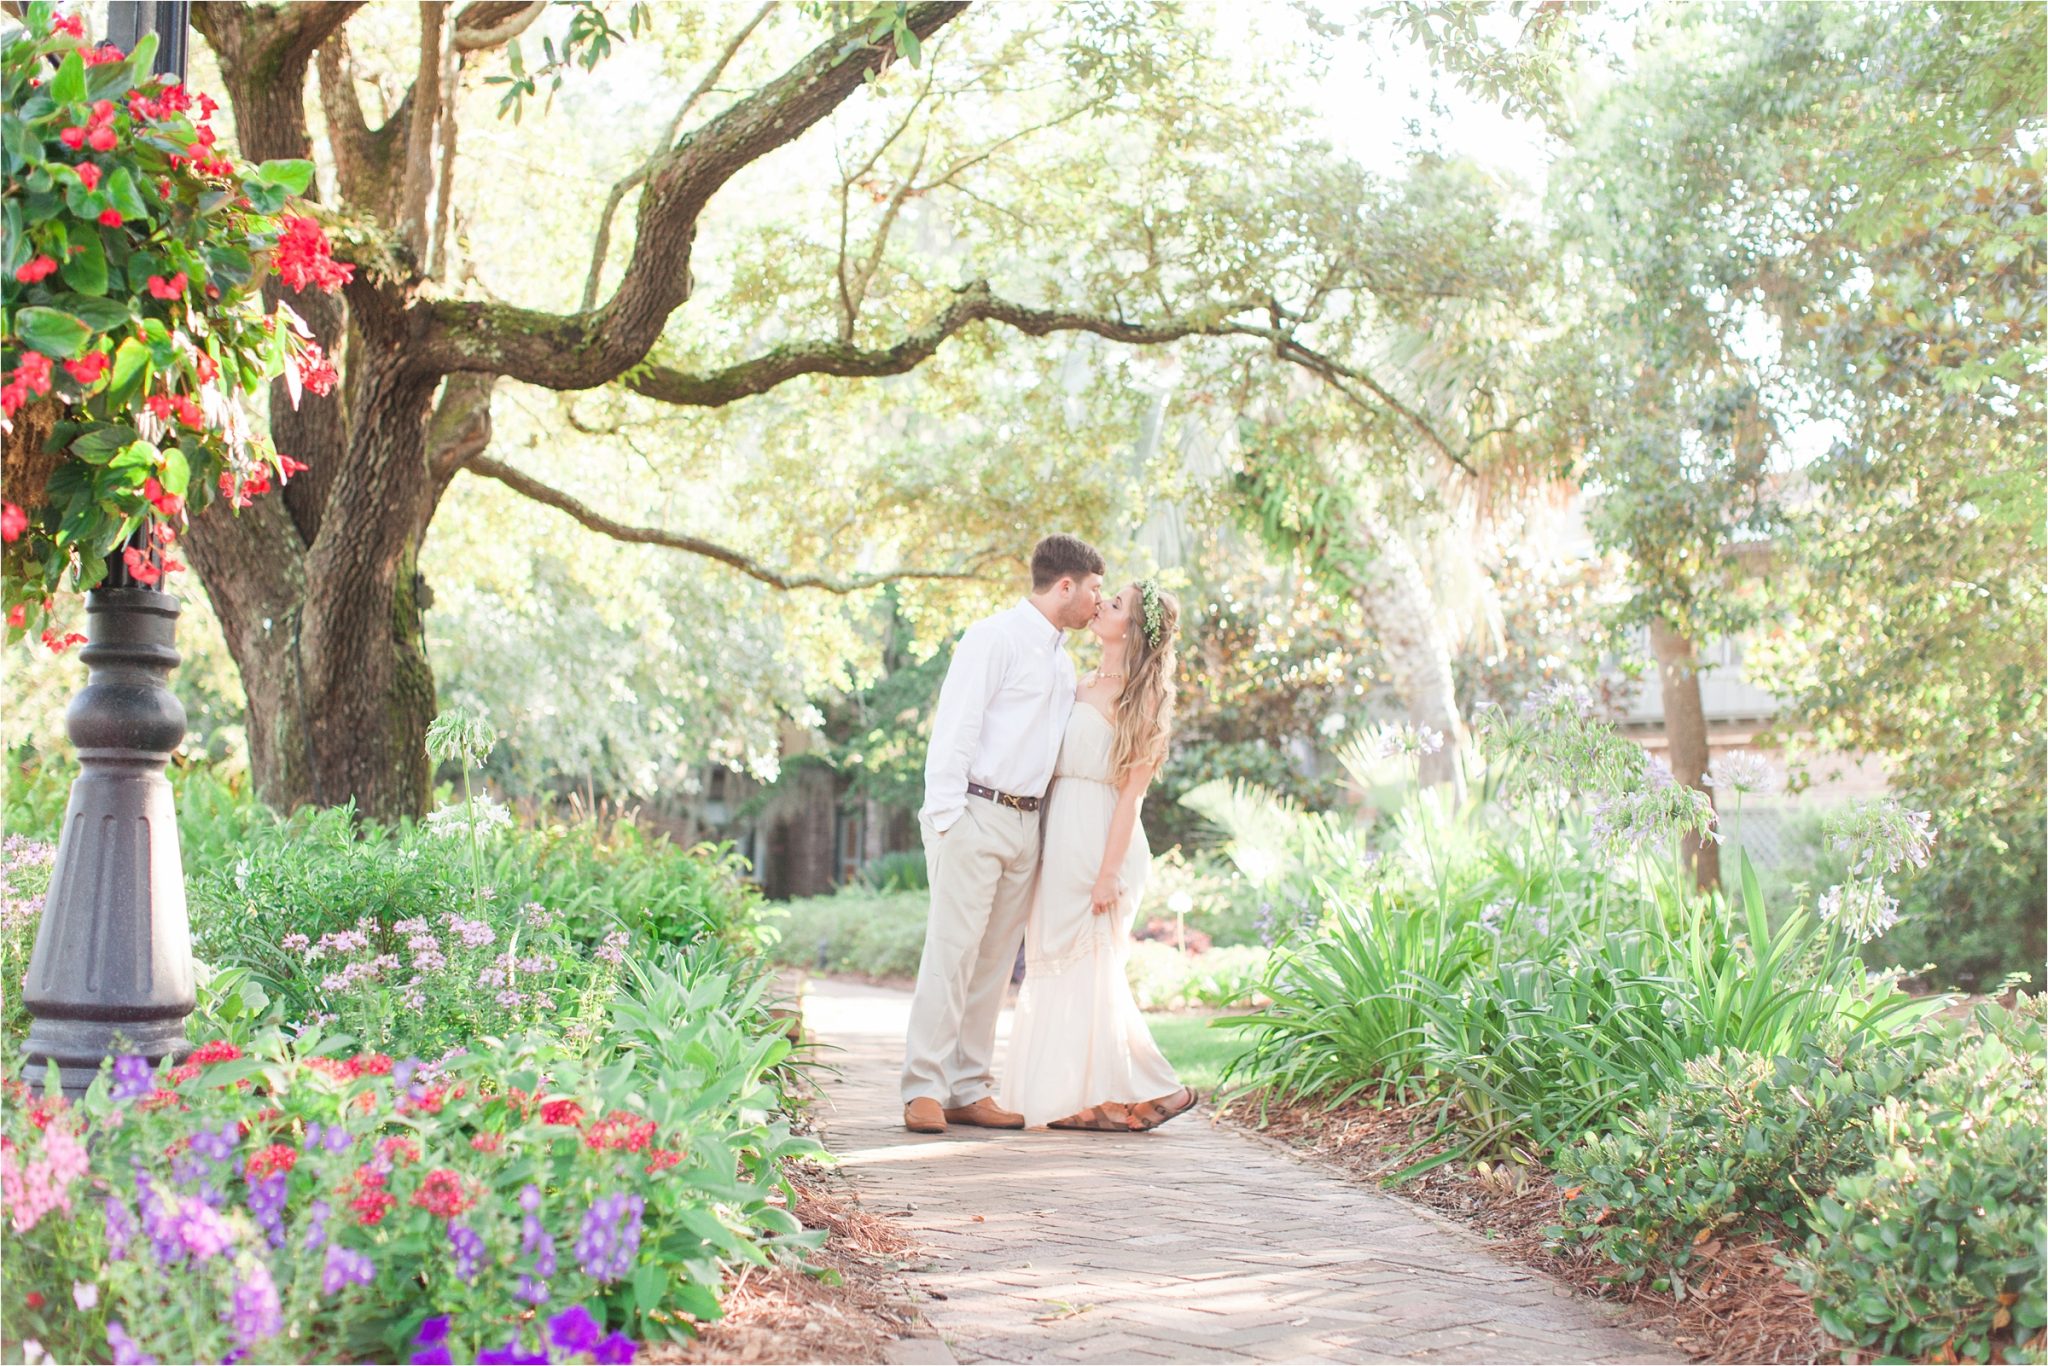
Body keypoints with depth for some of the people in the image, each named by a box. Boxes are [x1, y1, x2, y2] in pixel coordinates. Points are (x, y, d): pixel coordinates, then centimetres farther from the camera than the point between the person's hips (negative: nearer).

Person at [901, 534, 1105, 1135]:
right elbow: (954, 727, -10)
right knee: (953, 950, -10)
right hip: (976, 812, -8)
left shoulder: (1061, 657, 20)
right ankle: (924, 1090, -8)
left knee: (995, 960, 6)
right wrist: (945, 817, -17)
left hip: (1026, 822, 8)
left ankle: (970, 1091, 10)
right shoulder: (995, 637, -5)